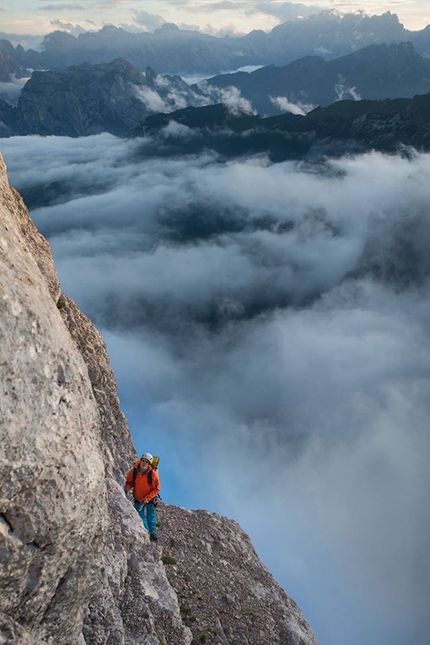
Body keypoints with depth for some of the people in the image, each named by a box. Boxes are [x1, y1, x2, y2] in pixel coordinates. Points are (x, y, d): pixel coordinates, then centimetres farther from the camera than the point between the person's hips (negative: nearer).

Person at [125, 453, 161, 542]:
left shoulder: (153, 474, -24)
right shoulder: (134, 471, -17)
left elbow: (157, 489, -16)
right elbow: (129, 482, 0)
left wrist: (146, 499, -20)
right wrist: (127, 489, -21)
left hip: (150, 499, -2)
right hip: (138, 499, 2)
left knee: (151, 517, 12)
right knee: (141, 517, 1)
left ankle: (153, 533, 36)